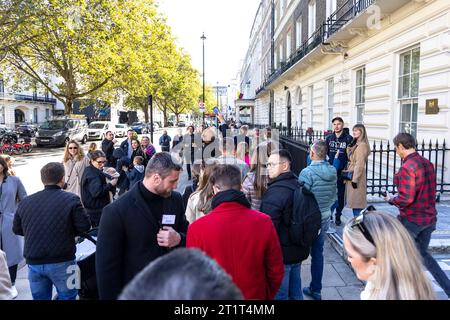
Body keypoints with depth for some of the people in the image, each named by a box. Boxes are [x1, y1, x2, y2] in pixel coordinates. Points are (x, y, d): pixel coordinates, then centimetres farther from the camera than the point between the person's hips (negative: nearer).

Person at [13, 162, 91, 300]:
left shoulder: (25, 202, 1)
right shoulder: (71, 199, -12)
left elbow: (17, 229, 12)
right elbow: (84, 226, -12)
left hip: (33, 263, 4)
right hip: (61, 262, -4)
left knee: (40, 297, 19)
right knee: (67, 296, 12)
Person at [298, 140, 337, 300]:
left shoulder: (307, 172, -22)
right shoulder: (333, 172, -1)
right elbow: (334, 196, 7)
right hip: (325, 218, 6)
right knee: (318, 253, 17)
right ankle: (316, 290, 28)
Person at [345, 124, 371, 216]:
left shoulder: (362, 145, -14)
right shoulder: (356, 144, 15)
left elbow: (359, 164, -18)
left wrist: (355, 179, -19)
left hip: (356, 176, -9)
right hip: (352, 175, 9)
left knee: (356, 202, -5)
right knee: (354, 202, 13)